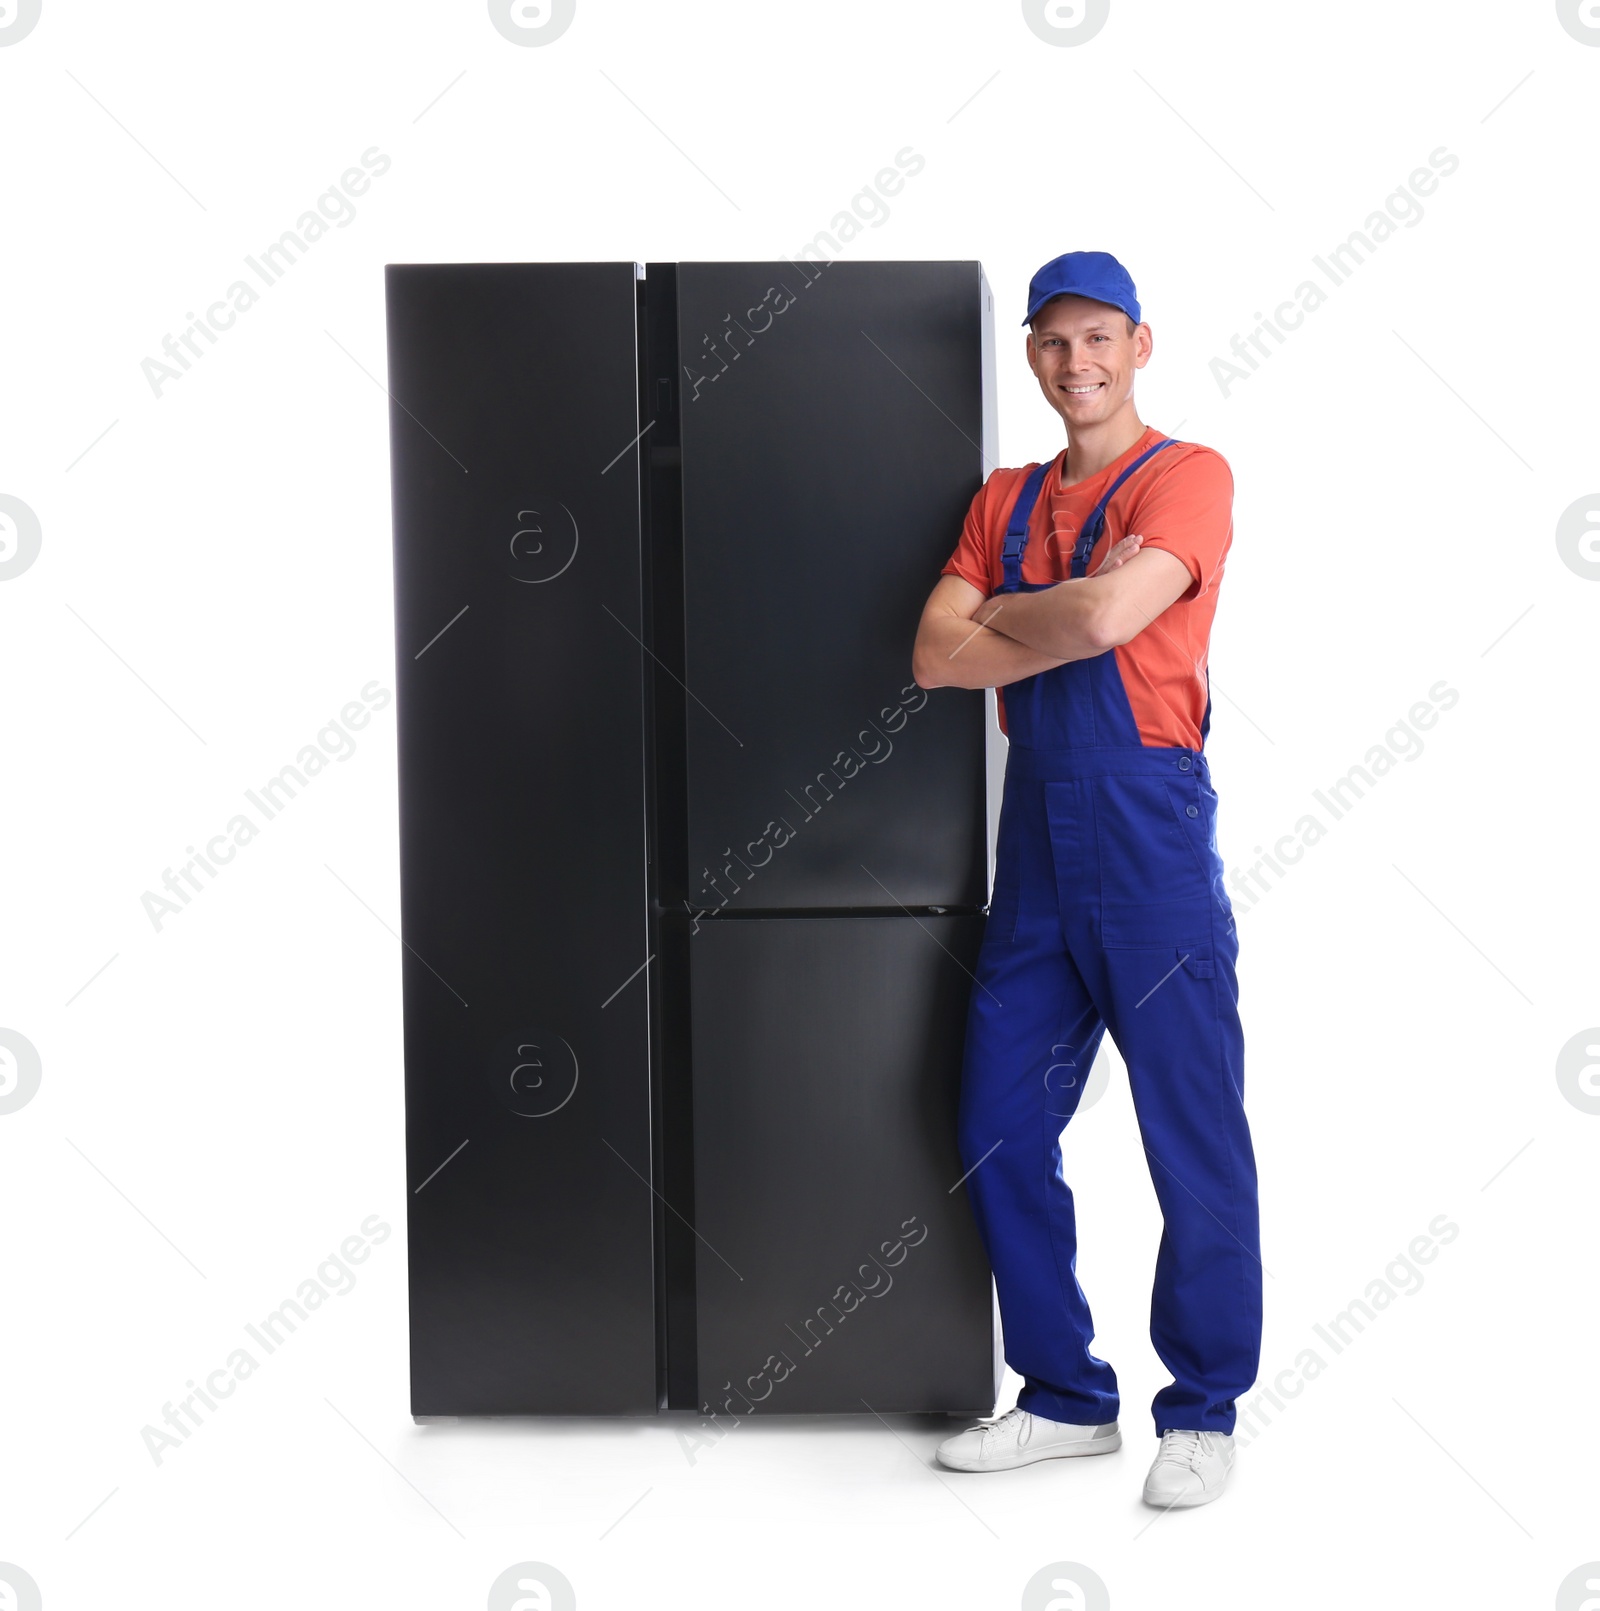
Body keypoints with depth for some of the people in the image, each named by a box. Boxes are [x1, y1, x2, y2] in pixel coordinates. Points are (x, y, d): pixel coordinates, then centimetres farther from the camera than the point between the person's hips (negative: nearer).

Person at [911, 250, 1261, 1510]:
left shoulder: (1187, 477, -3)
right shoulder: (1004, 500, 14)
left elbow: (1104, 617, -21)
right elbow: (935, 658, 1)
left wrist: (1001, 611, -3)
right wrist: (1066, 620, -10)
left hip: (1150, 836, -6)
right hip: (1036, 837, 6)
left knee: (1195, 1143, 1)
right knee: (1001, 1131, 9)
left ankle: (1203, 1413, 18)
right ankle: (1067, 1399, 24)